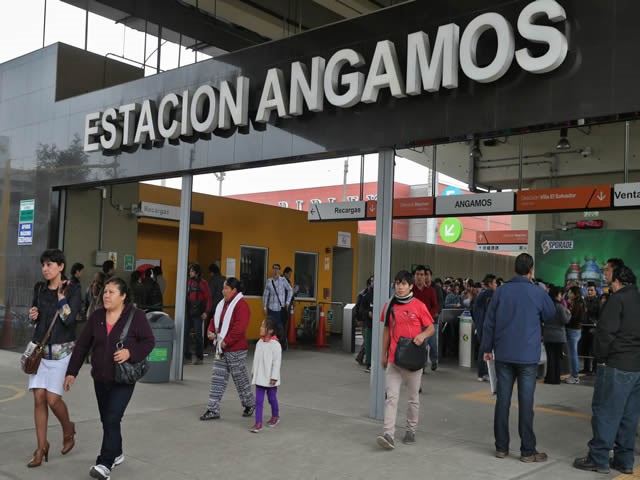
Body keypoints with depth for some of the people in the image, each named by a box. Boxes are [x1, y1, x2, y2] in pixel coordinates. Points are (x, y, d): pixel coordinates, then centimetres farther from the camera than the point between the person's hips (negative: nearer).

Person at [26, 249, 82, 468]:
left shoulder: (72, 289, -7)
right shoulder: (39, 288, 7)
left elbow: (69, 319, -18)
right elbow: (36, 317, 19)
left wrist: (61, 295, -13)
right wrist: (33, 315, -3)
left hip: (61, 350, -4)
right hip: (39, 348, 5)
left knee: (53, 398, -7)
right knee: (39, 398, 2)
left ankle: (68, 429, 23)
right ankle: (42, 446, 14)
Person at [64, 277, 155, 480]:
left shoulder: (136, 315, -10)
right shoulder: (96, 316, 4)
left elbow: (149, 341, -8)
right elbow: (82, 345, 7)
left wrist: (130, 352, -24)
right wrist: (72, 372, 5)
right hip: (100, 378, 5)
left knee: (112, 419, -12)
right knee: (106, 419, 16)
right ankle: (116, 453, 36)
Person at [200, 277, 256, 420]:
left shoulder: (241, 305, -16)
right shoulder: (223, 304, 11)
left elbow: (239, 327, -25)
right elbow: (215, 319, 20)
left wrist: (227, 341, -25)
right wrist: (211, 331, 0)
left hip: (236, 350, -8)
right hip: (221, 349, 8)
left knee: (240, 378, 6)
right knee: (217, 378, 6)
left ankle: (250, 404, 27)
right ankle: (213, 410, 11)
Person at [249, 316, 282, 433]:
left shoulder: (275, 345, -17)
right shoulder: (259, 343, 2)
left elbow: (277, 362, -17)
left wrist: (274, 377, -17)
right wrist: (253, 372, 16)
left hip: (270, 379, -5)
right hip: (259, 377, 5)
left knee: (272, 398, 13)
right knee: (258, 400, 2)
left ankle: (275, 416, 36)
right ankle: (258, 423, 4)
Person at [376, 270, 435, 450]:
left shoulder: (418, 306, -4)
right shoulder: (389, 306, 5)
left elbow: (431, 328, 1)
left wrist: (422, 335, -21)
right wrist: (384, 354, 13)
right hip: (393, 359, 2)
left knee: (413, 397, 12)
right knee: (391, 397, -7)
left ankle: (411, 430, 28)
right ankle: (388, 435, -11)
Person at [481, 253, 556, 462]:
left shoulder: (501, 291, 0)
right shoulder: (538, 293, -8)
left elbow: (489, 322, 3)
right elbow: (551, 315, 11)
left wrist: (487, 348, 11)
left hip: (503, 354, 3)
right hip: (528, 356, -3)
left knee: (502, 400, 8)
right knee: (525, 402, 2)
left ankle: (501, 447, 15)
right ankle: (527, 450, 8)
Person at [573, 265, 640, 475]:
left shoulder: (617, 299, -10)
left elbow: (606, 331, -16)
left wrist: (600, 356, -4)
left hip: (616, 365, -8)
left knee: (605, 412, -2)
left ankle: (598, 459, 1)